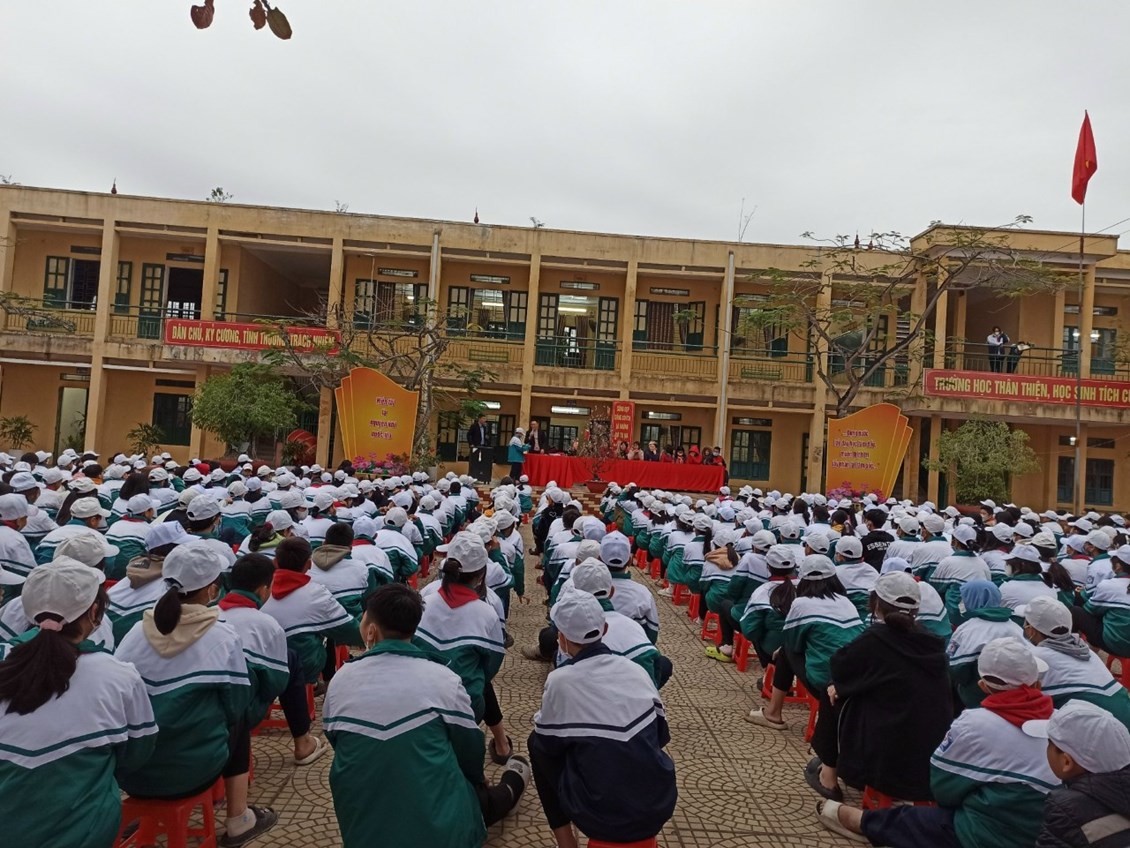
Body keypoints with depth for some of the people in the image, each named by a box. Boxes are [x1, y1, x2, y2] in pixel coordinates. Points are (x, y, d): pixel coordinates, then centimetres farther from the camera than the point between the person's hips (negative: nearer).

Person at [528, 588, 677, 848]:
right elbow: (661, 736, 9)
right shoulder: (635, 669, -2)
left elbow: (547, 744, 2)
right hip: (660, 806, 4)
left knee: (537, 743, 17)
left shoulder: (561, 681, -14)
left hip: (602, 818, -4)